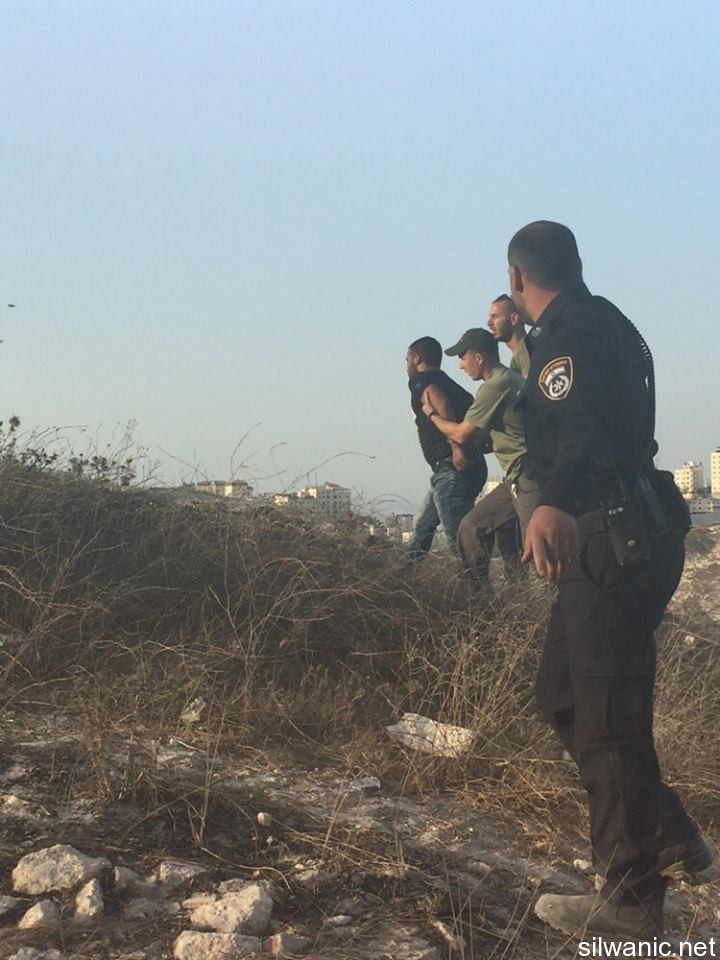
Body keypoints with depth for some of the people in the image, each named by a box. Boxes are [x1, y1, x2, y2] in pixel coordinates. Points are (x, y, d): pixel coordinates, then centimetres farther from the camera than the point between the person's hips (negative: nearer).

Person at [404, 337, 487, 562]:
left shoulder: (421, 380, 0)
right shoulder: (449, 383, 27)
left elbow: (442, 404, -20)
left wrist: (456, 447, -27)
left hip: (451, 468, -9)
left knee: (459, 538, -13)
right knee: (421, 526, 21)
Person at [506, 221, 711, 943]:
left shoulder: (572, 336, -16)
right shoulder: (600, 324, 16)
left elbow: (582, 427, -37)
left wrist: (555, 506, -55)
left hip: (616, 544, -10)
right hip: (625, 537, 10)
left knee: (606, 719, -5)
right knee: (562, 693, 17)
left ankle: (633, 902, 3)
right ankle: (669, 838, 24)